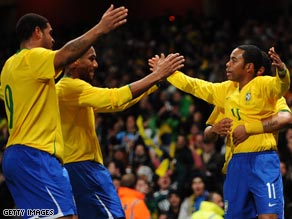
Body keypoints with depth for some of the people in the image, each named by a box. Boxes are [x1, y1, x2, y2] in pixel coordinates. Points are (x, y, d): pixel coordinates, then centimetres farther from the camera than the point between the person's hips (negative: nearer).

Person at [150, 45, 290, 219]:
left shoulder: (263, 85, -5)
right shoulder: (227, 89, 16)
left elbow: (281, 85, -25)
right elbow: (194, 86, 25)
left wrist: (281, 70, -47)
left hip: (263, 160, -7)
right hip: (237, 161, 7)